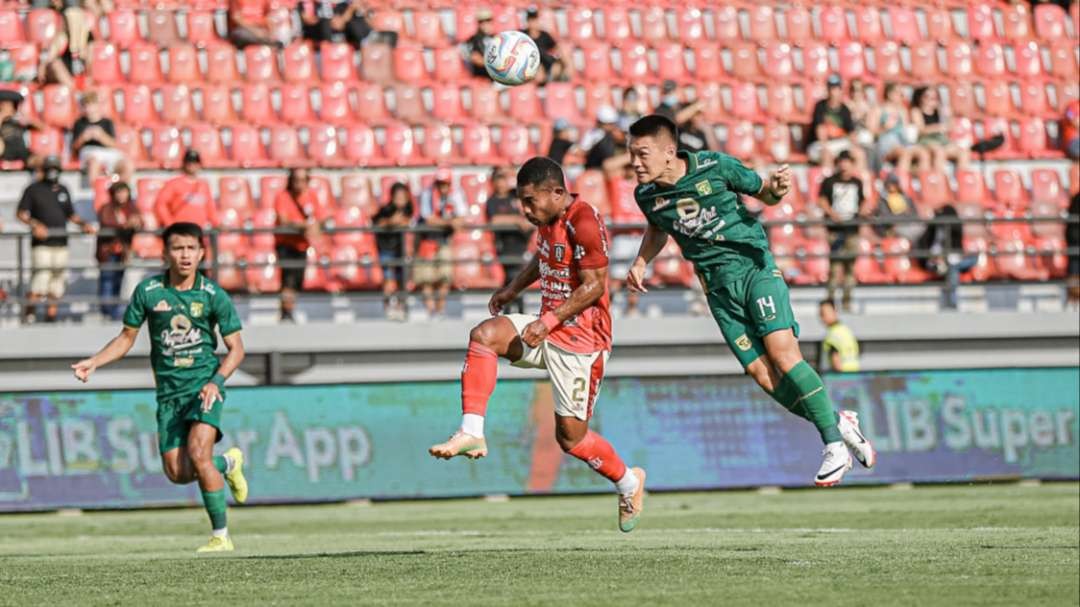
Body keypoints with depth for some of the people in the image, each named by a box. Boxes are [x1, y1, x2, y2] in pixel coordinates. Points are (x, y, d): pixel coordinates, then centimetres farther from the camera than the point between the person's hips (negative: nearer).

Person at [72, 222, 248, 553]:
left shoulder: (214, 295, -4)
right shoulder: (147, 291, 0)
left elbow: (235, 348, 2)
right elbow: (127, 337, 11)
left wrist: (217, 381, -14)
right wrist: (93, 362, -2)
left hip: (204, 384, -3)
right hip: (169, 390, 3)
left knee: (198, 453, -23)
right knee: (177, 472, -5)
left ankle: (221, 536, -11)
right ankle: (227, 463, 30)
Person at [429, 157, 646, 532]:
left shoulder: (584, 223, -20)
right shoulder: (549, 219, 8)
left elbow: (594, 286, -22)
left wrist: (550, 321, -26)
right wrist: (513, 289, 20)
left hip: (580, 340, -8)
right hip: (548, 328, 8)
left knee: (571, 437, -2)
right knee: (484, 335, -17)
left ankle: (629, 483, 26)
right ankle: (472, 434, -23)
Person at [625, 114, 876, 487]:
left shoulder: (715, 167, -12)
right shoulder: (647, 196, -1)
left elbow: (762, 193, 3)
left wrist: (777, 189, -19)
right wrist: (640, 263, 8)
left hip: (753, 265, -4)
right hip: (718, 286, 4)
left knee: (783, 354, -19)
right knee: (761, 373, -8)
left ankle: (835, 445, -10)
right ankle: (839, 423, 10)